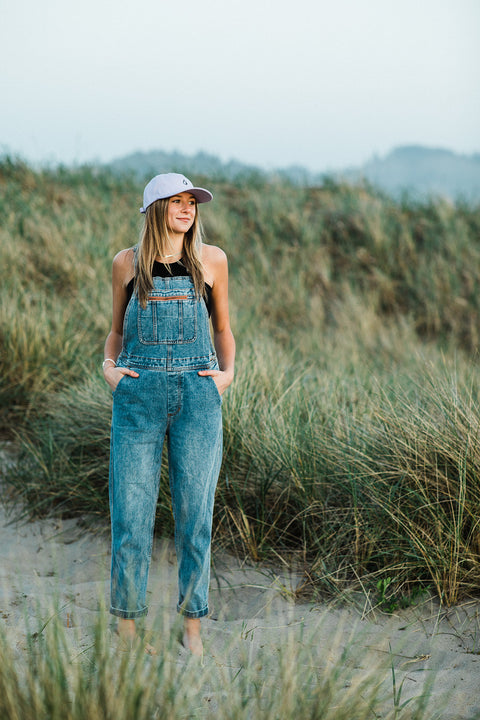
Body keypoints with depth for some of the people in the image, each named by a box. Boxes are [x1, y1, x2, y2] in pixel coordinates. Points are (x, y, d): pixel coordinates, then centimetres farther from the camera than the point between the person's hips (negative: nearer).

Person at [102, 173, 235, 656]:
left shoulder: (211, 260, 9)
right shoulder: (127, 263, 8)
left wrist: (227, 372, 0)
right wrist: (108, 366, -1)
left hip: (198, 398, 1)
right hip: (139, 398, 0)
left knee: (195, 515, 3)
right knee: (131, 515, -1)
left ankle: (192, 624, 16)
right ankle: (126, 624, 14)